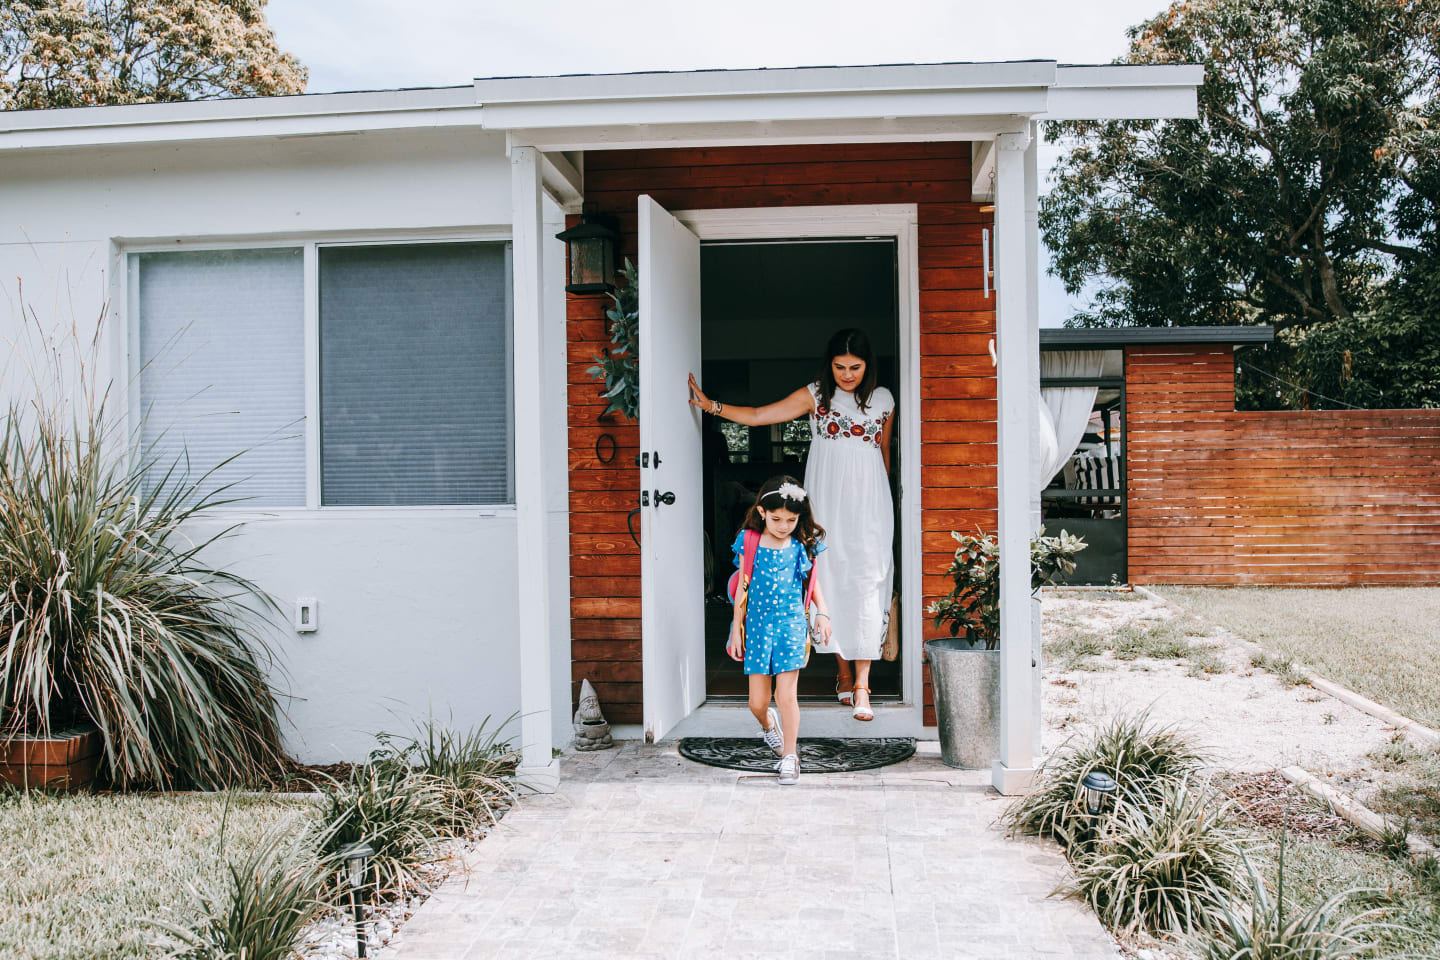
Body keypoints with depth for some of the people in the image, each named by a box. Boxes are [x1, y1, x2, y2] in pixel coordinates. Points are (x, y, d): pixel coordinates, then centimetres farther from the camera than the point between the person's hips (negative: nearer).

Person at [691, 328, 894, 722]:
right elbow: (758, 415, -3)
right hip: (827, 504, 0)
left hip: (869, 505, 0)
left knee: (867, 585, -7)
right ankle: (843, 670, 16)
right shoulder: (815, 396, 2)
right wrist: (710, 405, -11)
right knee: (832, 582, 1)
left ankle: (861, 684, -7)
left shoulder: (883, 400, 8)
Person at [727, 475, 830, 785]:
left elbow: (812, 583, 14)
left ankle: (789, 757, 4)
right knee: (757, 701, 4)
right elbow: (743, 588, 4)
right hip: (757, 625, 1)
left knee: (787, 695, -9)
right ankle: (768, 725, 39)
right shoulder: (749, 544, -2)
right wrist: (736, 629, 5)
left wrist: (822, 613, -2)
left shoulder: (802, 547, 1)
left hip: (791, 624, 0)